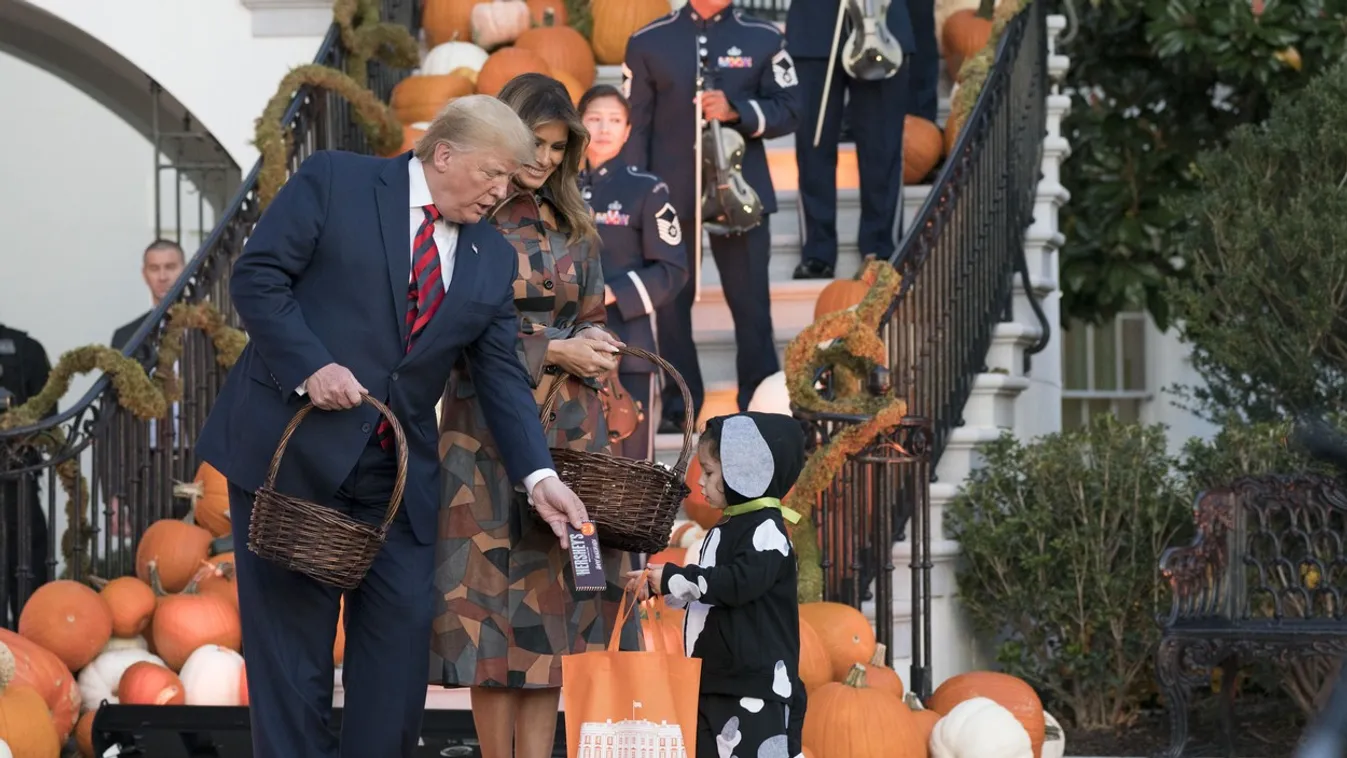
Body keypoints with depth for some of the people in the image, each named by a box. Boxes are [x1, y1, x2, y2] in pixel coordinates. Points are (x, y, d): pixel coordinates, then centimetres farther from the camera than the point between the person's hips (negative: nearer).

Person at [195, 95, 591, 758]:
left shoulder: (493, 260, 11)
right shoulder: (334, 182, -3)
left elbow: (502, 375, 7)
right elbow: (256, 276, -7)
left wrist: (539, 477, -5)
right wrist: (311, 365, -19)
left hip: (396, 472, 5)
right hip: (291, 446, -5)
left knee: (402, 626, 0)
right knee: (291, 627, -2)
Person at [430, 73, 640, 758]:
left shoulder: (572, 227, 14)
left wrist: (593, 343, -4)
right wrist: (550, 350, -11)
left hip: (568, 427, 5)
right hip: (488, 423, -5)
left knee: (556, 582, 0)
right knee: (492, 585, -5)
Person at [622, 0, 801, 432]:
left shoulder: (764, 39, 5)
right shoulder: (649, 42, 4)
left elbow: (787, 111, 2)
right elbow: (636, 123, 2)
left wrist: (736, 111, -16)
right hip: (670, 195, 0)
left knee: (751, 303, 2)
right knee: (671, 302, 4)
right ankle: (677, 407, 12)